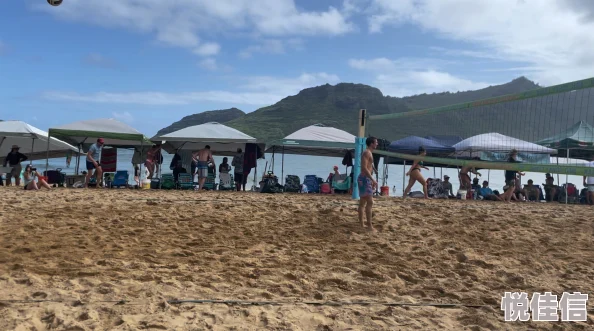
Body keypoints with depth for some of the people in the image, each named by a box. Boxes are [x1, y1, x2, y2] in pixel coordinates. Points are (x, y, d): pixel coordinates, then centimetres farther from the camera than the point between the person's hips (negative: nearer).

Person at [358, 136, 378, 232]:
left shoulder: (369, 153, 19)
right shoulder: (367, 153, -13)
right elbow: (364, 168, -23)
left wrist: (371, 181, 23)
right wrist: (373, 179, -26)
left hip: (366, 179, 11)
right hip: (365, 179, -11)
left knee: (362, 202, 13)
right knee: (370, 202, -13)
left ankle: (361, 224, 18)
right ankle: (369, 226, -14)